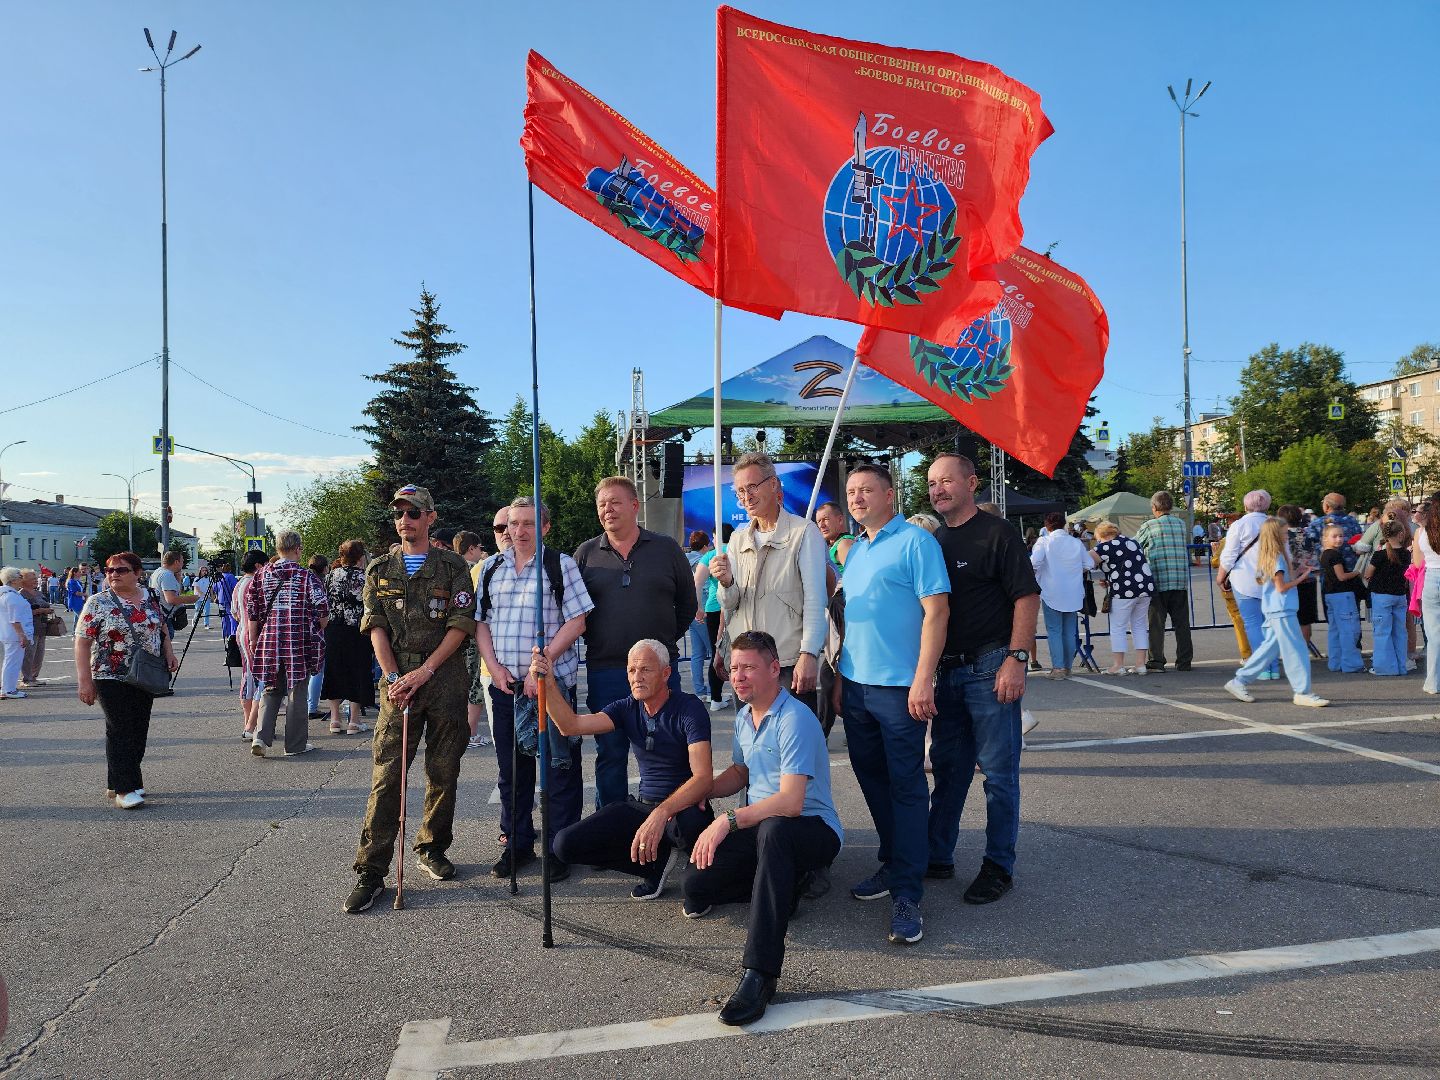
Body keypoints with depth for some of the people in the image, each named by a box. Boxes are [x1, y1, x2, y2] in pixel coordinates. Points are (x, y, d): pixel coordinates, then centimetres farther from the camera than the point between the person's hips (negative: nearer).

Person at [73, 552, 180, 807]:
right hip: (112, 678, -5)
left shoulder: (149, 598, 6)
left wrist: (169, 653, 2)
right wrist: (84, 679, -14)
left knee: (139, 729, 8)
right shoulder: (98, 602, -6)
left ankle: (123, 781, 21)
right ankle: (123, 789, -2)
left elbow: (163, 628, 18)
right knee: (120, 730, -5)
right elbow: (82, 641, -8)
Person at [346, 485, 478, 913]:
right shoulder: (380, 569, 12)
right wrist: (393, 676, -9)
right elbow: (376, 627, 5)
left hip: (444, 678, 0)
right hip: (397, 680, 1)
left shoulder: (452, 566, 5)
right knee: (387, 774, -6)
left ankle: (432, 848, 24)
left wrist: (425, 671, -11)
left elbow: (461, 624, -2)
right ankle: (370, 871, -3)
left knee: (444, 772, 6)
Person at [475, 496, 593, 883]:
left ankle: (559, 849, 11)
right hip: (505, 683, 4)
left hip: (553, 681, -4)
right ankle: (517, 844, 26)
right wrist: (495, 667, -2)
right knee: (511, 767, 12)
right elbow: (480, 622, 12)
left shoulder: (561, 565, -1)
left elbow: (576, 621, -7)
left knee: (560, 765, 0)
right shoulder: (491, 568, 12)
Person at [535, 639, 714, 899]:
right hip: (641, 806, 5)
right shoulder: (628, 708, 3)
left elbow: (703, 777, -26)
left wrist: (661, 813, -41)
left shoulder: (689, 708, -15)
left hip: (683, 806, -5)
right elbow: (571, 726, -9)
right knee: (566, 844, -10)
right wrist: (548, 684, -25)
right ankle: (660, 860, 4)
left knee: (689, 823, -42)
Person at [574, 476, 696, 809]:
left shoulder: (666, 549, 5)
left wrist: (666, 641, 6)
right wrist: (594, 643, 5)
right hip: (604, 670, 1)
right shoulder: (586, 554, 6)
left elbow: (687, 604, 11)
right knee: (610, 756, 10)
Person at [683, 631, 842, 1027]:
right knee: (695, 887, -12)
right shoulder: (744, 716, 9)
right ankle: (789, 882, 4)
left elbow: (791, 802, -28)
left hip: (814, 828, -8)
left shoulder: (795, 720, -19)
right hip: (759, 826, 8)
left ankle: (759, 973, -43)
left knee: (773, 830, -44)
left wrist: (730, 820, -28)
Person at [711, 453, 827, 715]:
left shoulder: (804, 532, -3)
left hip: (790, 663, -5)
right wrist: (726, 582, -10)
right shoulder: (738, 538, 13)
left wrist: (809, 654, -18)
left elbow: (815, 598, -9)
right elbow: (729, 604, 12)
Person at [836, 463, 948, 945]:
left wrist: (923, 679, -20)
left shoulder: (915, 541, -8)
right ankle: (893, 864, 30)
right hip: (856, 685, 8)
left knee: (906, 787, -2)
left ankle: (907, 894, 4)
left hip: (899, 687, -8)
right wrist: (840, 676, 17)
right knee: (872, 779, 15)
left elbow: (936, 610, -14)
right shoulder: (855, 550, 15)